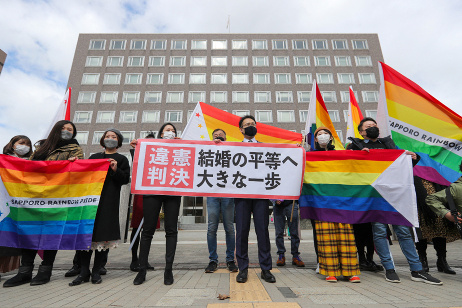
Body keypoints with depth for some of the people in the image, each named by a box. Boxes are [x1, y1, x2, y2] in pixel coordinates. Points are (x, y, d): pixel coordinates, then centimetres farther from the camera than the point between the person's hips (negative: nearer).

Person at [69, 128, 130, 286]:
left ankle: (96, 271, 11)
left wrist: (116, 170, -14)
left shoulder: (121, 159, 12)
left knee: (104, 234, -2)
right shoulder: (94, 157, 24)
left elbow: (126, 179, 2)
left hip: (109, 201, -3)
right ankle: (84, 272, 11)